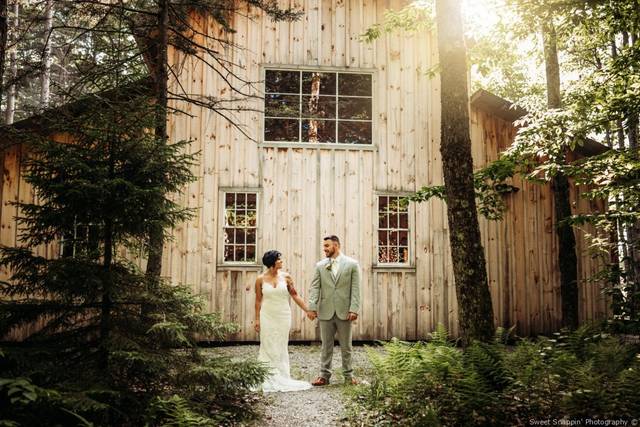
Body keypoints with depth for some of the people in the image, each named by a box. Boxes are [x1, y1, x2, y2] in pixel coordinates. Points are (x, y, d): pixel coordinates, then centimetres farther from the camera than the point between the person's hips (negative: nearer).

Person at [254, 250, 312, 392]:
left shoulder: (286, 277, -2)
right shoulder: (261, 279, -3)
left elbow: (295, 295, 3)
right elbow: (258, 300, 3)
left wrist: (308, 310, 1)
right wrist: (257, 319, 2)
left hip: (283, 316, 1)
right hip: (267, 316, -1)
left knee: (282, 346, 7)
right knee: (268, 346, 3)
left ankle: (282, 377, 18)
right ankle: (269, 378, 12)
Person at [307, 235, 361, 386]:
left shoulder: (352, 264, -1)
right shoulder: (320, 265, 5)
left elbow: (355, 289, -4)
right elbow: (315, 287, 0)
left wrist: (354, 309, -12)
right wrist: (312, 307, -11)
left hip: (344, 312, -2)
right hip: (325, 312, 2)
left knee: (346, 346, 9)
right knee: (326, 346, 9)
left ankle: (348, 375, 21)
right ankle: (324, 375, 17)